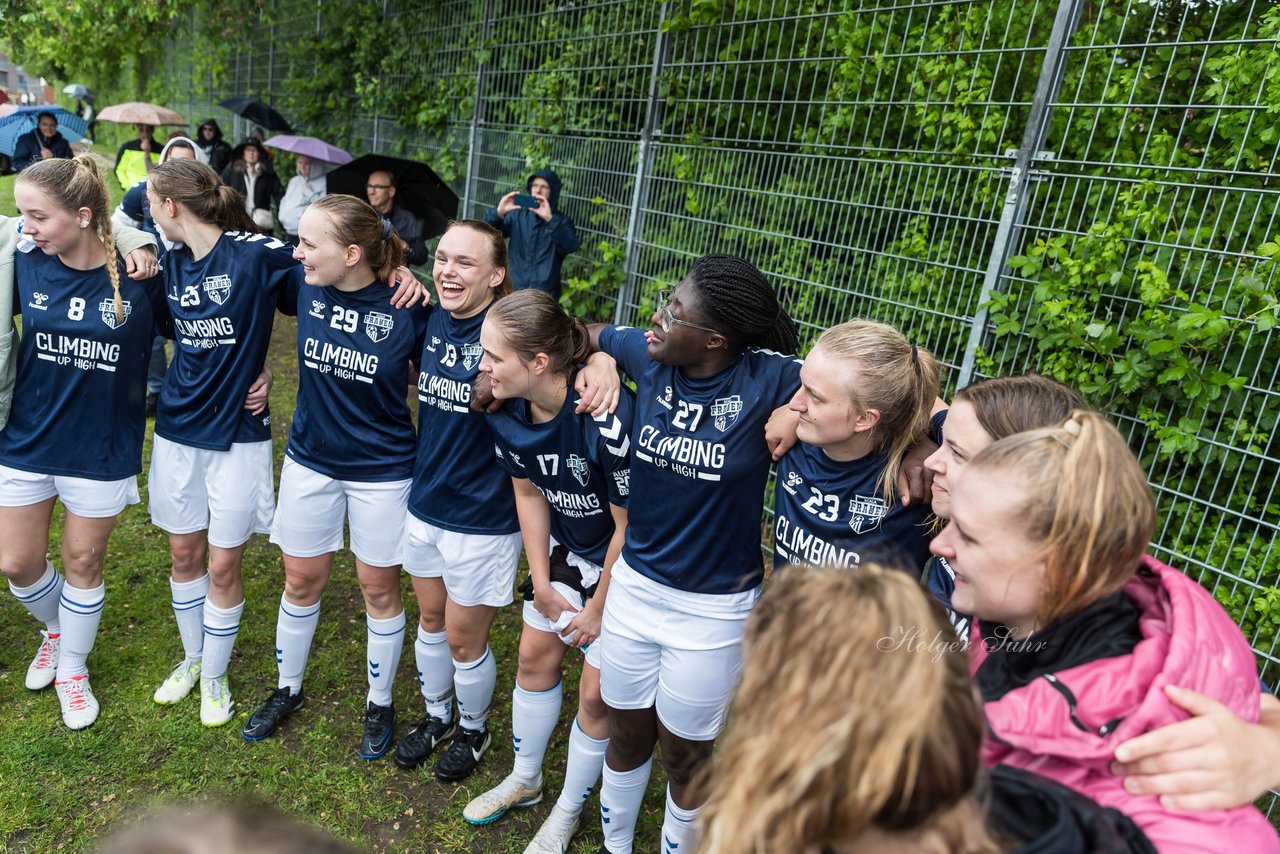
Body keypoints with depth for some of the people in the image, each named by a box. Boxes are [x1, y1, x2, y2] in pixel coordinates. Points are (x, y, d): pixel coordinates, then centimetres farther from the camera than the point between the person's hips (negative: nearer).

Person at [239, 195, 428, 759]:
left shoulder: (407, 309, -19)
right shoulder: (303, 286, -9)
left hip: (383, 470, -3)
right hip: (310, 460, 4)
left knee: (379, 590, 12)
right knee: (302, 581, 18)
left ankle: (380, 705, 34)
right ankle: (288, 691, 43)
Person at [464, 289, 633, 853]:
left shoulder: (608, 419, -36)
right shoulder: (509, 412, -15)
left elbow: (629, 526, -24)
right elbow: (529, 495, 0)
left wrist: (598, 609, -12)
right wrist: (542, 583, 2)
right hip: (565, 550, 7)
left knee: (598, 694, 5)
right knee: (535, 657, 18)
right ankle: (525, 779, 45)